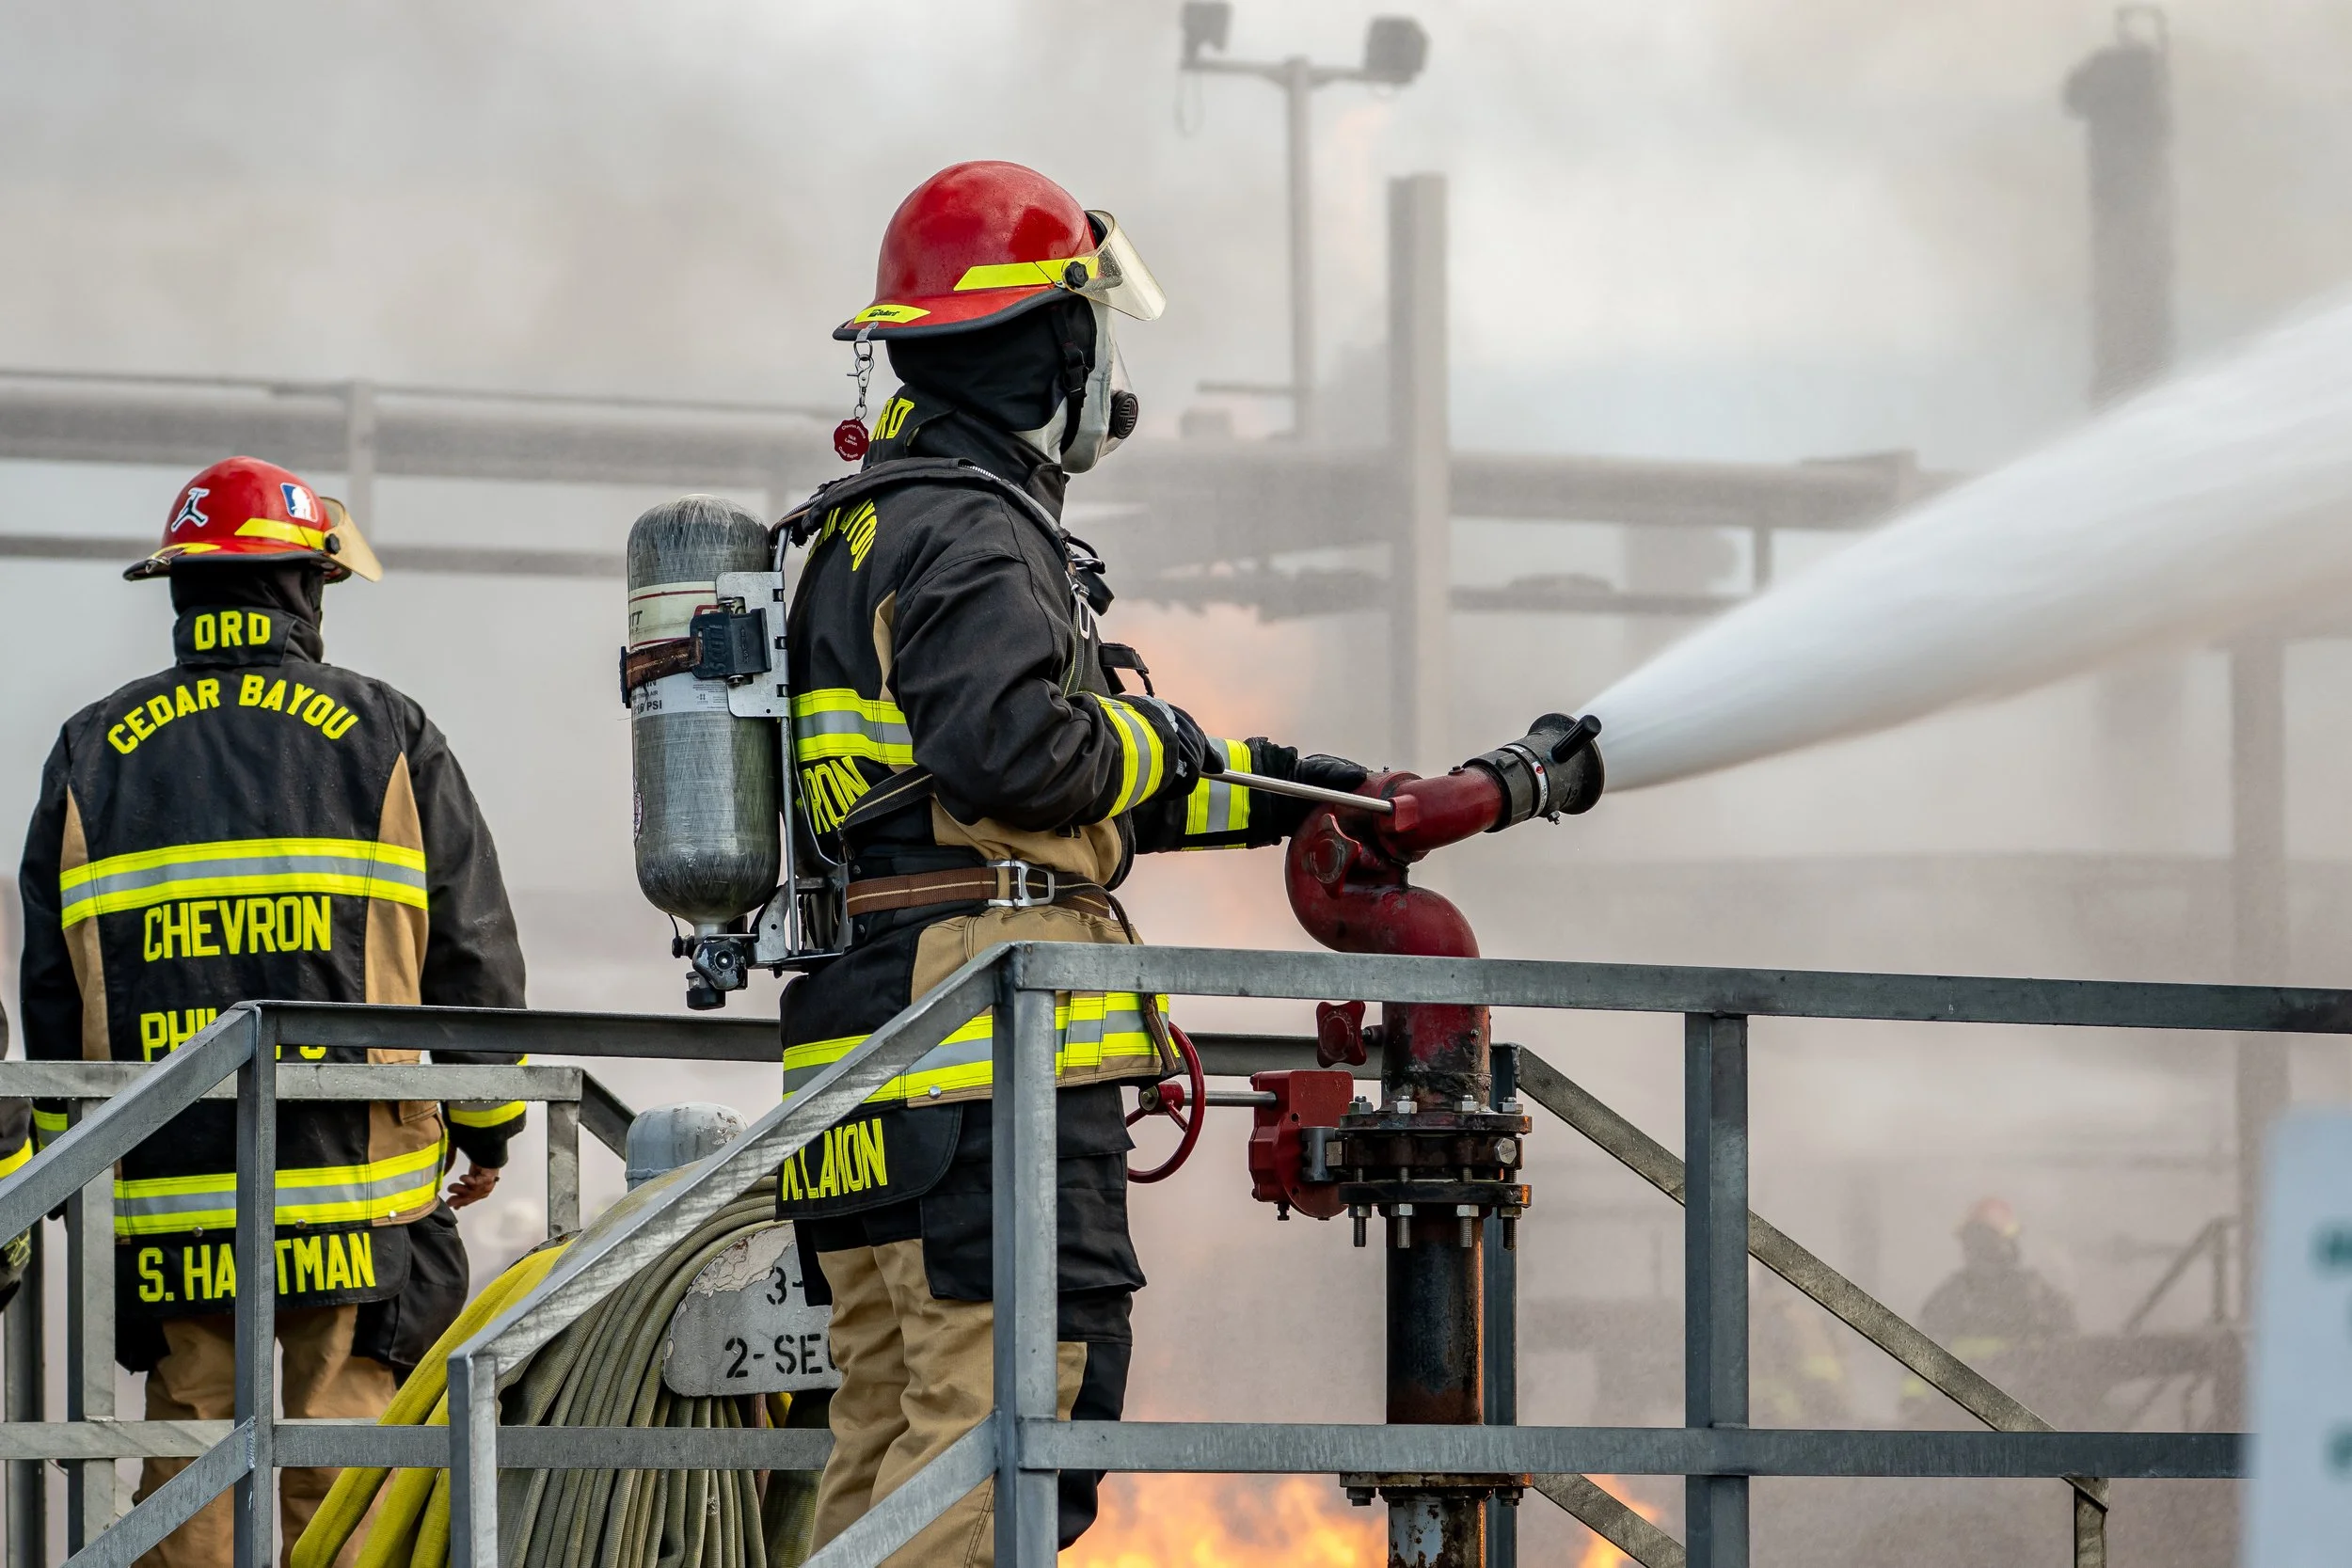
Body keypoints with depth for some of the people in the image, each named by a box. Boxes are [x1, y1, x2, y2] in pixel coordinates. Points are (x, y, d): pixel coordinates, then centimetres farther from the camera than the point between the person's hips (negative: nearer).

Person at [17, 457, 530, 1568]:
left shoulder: (93, 754, 6)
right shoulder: (386, 738, 1)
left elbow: (52, 989, 7)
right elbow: (474, 959, 2)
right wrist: (488, 1131, 16)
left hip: (165, 1201, 2)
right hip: (354, 1204, -2)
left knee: (189, 1476, 7)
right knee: (342, 1473, 1)